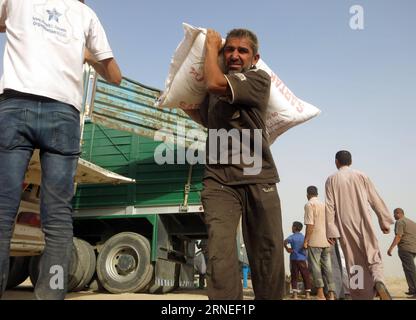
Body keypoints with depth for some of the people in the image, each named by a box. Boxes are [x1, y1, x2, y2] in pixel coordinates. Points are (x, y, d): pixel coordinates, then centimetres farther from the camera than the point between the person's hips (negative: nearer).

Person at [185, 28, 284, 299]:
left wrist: (210, 46, 3)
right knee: (221, 257, -13)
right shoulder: (214, 91, 19)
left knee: (269, 259, 2)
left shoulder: (259, 79, 4)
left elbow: (215, 83, -13)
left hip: (259, 180, -2)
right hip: (219, 180, 3)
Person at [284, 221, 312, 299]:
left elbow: (285, 242, -20)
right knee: (306, 276, 8)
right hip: (302, 259, 2)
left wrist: (287, 249, -6)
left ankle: (295, 294, 0)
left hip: (294, 259, -2)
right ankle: (307, 293, 8)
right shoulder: (304, 237, 7)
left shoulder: (292, 236, -4)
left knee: (294, 277, 3)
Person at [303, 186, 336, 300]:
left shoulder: (309, 204, -5)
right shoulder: (324, 205, 16)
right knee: (327, 267, 7)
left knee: (315, 267, -1)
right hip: (327, 241, 6)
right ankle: (331, 294, 4)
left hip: (315, 241, -6)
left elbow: (310, 225, -14)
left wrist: (305, 241, -10)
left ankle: (320, 294, -2)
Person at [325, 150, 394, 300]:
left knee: (353, 262, 6)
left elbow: (329, 206, -3)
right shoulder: (361, 176, 6)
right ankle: (378, 281, -23)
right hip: (364, 224, 0)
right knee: (373, 256, 5)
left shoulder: (332, 179, 4)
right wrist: (384, 221, 9)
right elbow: (376, 200, 4)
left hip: (345, 226, 0)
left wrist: (331, 231, -3)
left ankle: (359, 295, 3)